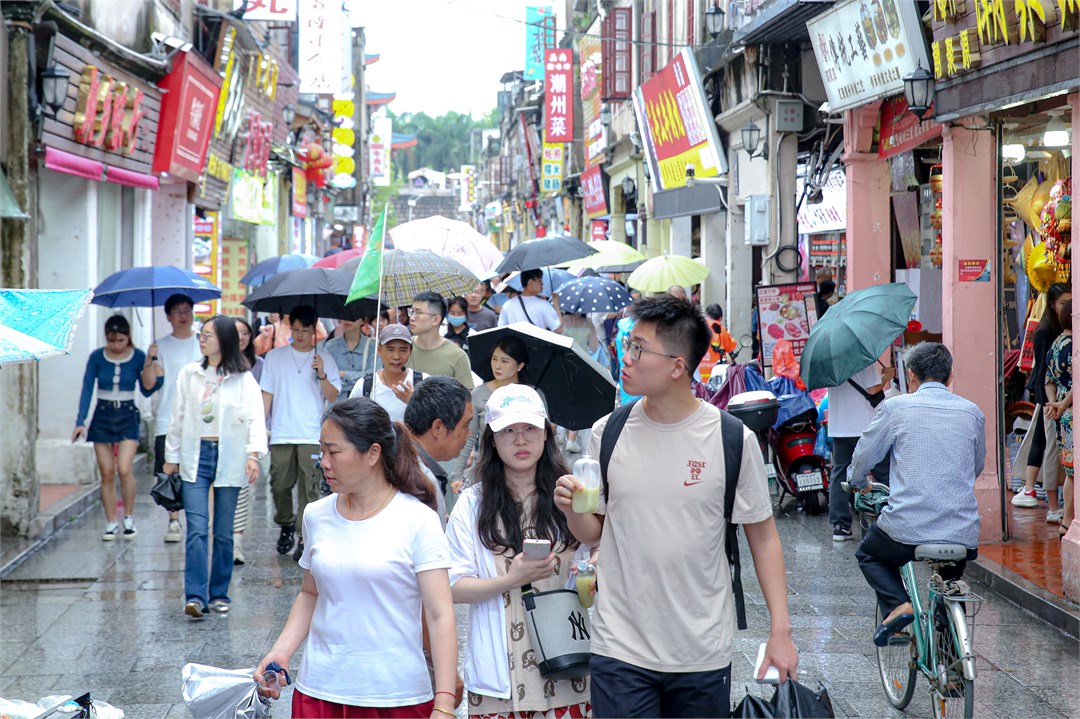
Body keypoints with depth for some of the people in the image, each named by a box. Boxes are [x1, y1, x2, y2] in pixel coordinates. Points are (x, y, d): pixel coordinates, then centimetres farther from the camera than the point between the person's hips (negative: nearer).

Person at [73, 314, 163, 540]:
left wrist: (150, 365, -15)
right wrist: (81, 422, -9)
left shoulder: (138, 357, -4)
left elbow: (147, 390, -2)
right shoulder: (96, 357, -3)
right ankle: (111, 523, 11)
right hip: (102, 416, 1)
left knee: (124, 469, -16)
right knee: (107, 473, 1)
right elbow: (87, 390, -2)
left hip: (128, 415, -1)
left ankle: (129, 518, 2)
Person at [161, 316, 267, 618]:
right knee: (197, 529, -10)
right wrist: (171, 456, 14)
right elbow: (178, 416, 14)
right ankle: (195, 596, -15)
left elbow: (255, 417, -9)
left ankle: (219, 594, 17)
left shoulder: (243, 379, 0)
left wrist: (254, 454, -23)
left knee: (224, 532, 6)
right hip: (195, 457, 1)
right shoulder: (189, 374, 9)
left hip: (229, 458, -1)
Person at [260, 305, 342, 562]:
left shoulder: (325, 360, 7)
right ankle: (286, 525, 27)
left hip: (312, 435, -1)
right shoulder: (275, 357, 9)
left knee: (309, 488, -6)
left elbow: (333, 398, 3)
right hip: (281, 434, 1)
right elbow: (266, 394, 10)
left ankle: (304, 538, -3)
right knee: (280, 485, 3)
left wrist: (322, 375, -13)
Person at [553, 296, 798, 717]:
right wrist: (572, 510, -13)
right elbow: (593, 533, 9)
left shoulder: (733, 440, -6)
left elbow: (762, 536, 1)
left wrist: (780, 630, -4)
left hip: (704, 654, -1)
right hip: (621, 651, 1)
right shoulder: (609, 434, 0)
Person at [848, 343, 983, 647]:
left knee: (869, 555, 27)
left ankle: (896, 605, 2)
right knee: (950, 583, 32)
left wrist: (859, 482, 32)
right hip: (963, 535, 3)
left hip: (906, 529, -3)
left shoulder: (895, 407, 0)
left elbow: (862, 458, 9)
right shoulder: (972, 412, 9)